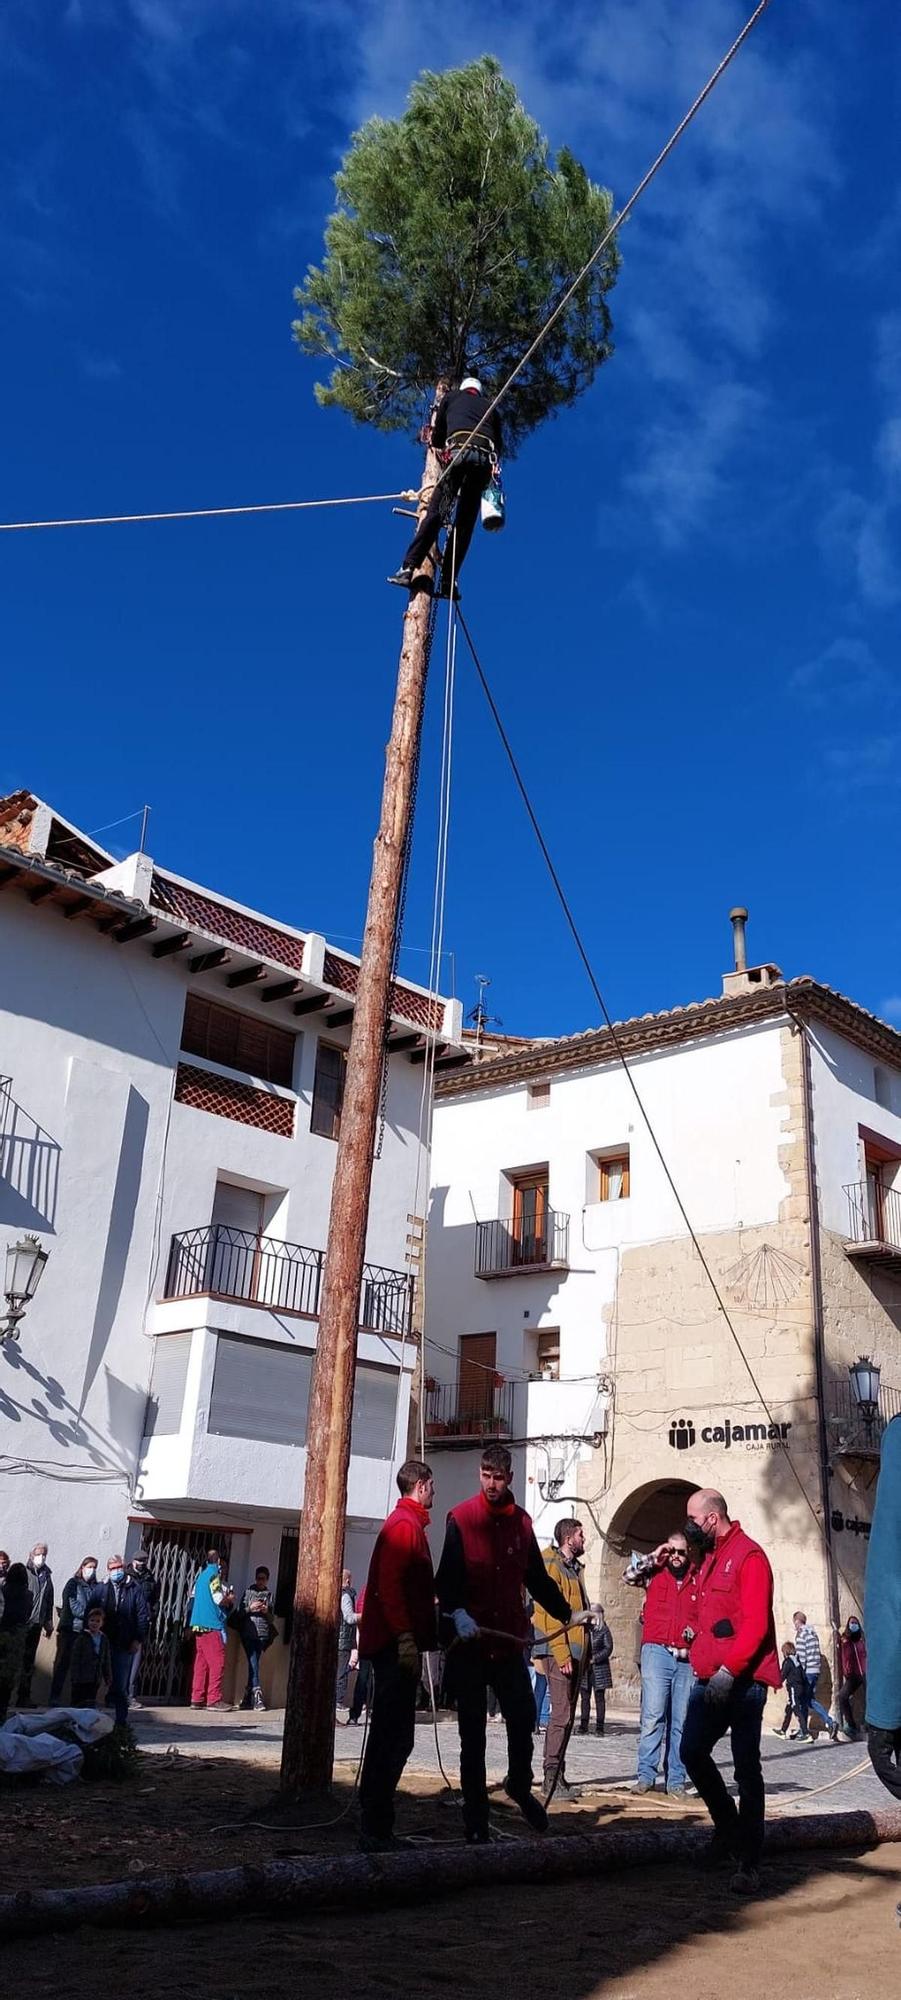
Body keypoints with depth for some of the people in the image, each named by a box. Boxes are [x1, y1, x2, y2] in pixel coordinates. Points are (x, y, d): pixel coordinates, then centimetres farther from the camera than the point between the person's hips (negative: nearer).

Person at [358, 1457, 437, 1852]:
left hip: (396, 1645, 10)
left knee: (391, 1737, 13)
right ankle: (375, 1831, -4)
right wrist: (405, 1637, -25)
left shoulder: (404, 1522, 19)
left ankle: (376, 1828, 19)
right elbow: (389, 1585, -22)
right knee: (394, 1738, -7)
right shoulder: (405, 1524, -11)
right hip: (397, 1645, -10)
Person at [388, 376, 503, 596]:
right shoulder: (489, 405, 32)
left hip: (460, 452, -2)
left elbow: (437, 435, 27)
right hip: (486, 458, 2)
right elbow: (499, 444, 28)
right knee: (465, 522, 1)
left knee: (435, 513, -10)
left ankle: (408, 568, -23)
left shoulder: (452, 397, 27)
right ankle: (448, 581, -9)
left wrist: (438, 446, 47)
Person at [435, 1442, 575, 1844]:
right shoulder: (461, 1518, -5)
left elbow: (537, 1577, 20)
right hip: (470, 1641, -3)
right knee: (472, 1735, 5)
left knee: (523, 1719, -1)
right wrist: (456, 1612, -30)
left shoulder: (521, 1521, 9)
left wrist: (567, 1614, 18)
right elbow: (448, 1574, -14)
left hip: (510, 1639, 3)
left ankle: (520, 1786, 28)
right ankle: (475, 1820, 17)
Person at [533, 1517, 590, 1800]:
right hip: (562, 1652, -9)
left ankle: (557, 1776, 16)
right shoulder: (551, 1566, -10)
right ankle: (552, 1779, -6)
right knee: (561, 1716, -9)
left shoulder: (573, 1567, 19)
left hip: (578, 1652, 9)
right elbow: (549, 1614, -16)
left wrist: (586, 1652, 15)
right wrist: (562, 1654, -19)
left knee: (567, 1716, 11)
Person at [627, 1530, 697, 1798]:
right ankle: (646, 1775, -2)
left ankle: (675, 1780, 9)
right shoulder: (654, 1574, 8)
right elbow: (629, 1576, -7)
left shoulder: (698, 1580, 11)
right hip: (657, 1653, -2)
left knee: (680, 1721, 3)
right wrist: (654, 1558, -5)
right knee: (653, 1716, -8)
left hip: (687, 1658, 2)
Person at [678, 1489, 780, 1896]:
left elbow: (755, 1623, -19)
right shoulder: (709, 1557, 16)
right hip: (710, 1679, 9)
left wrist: (729, 1670, -23)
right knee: (692, 1752, 9)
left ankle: (748, 1863, 5)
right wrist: (702, 1661, 7)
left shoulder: (749, 1555, -12)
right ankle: (728, 1829, 27)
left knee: (746, 1769, -2)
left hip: (743, 1680, -9)